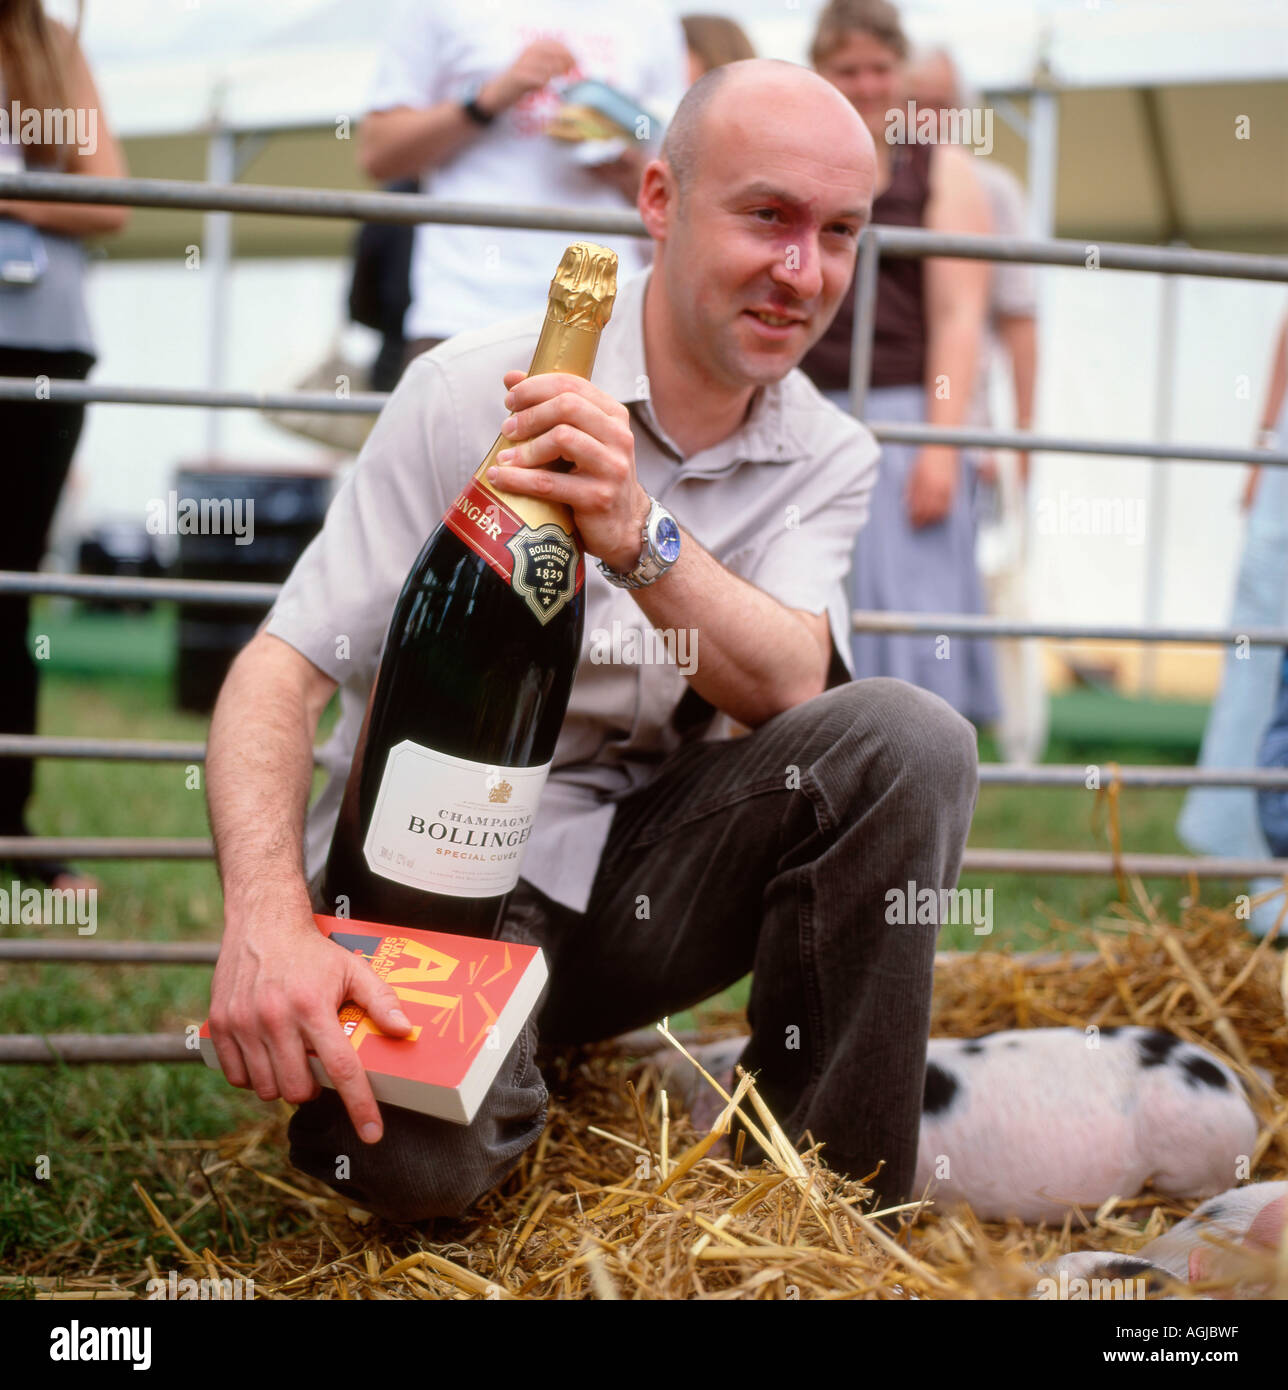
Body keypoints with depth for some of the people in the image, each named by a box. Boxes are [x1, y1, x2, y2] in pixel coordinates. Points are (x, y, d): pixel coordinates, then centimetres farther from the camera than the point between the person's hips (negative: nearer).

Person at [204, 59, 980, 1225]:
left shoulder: (827, 460, 1)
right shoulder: (474, 391, -12)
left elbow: (790, 687, -18)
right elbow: (282, 674, -16)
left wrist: (634, 533, -37)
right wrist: (267, 919, -34)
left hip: (636, 872, 4)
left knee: (906, 738, -21)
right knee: (412, 1151, -35)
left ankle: (833, 1204, -9)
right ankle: (520, 1113, 6)